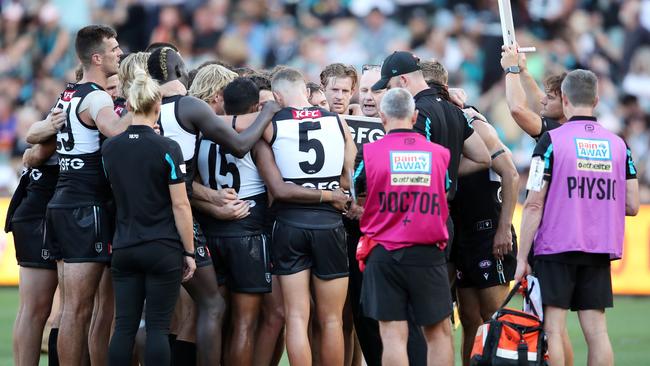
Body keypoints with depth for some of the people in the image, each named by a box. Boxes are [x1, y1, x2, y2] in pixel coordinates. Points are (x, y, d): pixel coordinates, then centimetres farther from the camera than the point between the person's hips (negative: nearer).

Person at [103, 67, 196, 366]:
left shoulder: (109, 148, 3)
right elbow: (180, 205, -9)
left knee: (124, 327, 4)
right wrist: (189, 252, -3)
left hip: (124, 249, 4)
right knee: (158, 327, -2)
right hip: (163, 250, -4)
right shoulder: (167, 149, -11)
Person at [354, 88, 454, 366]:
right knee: (439, 333, 11)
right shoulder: (439, 154, 1)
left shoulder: (369, 153, -5)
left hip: (384, 254, -1)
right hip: (428, 254, 1)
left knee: (393, 335, -1)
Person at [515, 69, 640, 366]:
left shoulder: (551, 141, -6)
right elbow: (632, 206, 7)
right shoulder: (618, 144, 7)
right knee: (596, 331, 5)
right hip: (599, 252, 4)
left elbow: (534, 205, -8)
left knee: (553, 331, -2)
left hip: (557, 249, -4)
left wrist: (522, 258, -4)